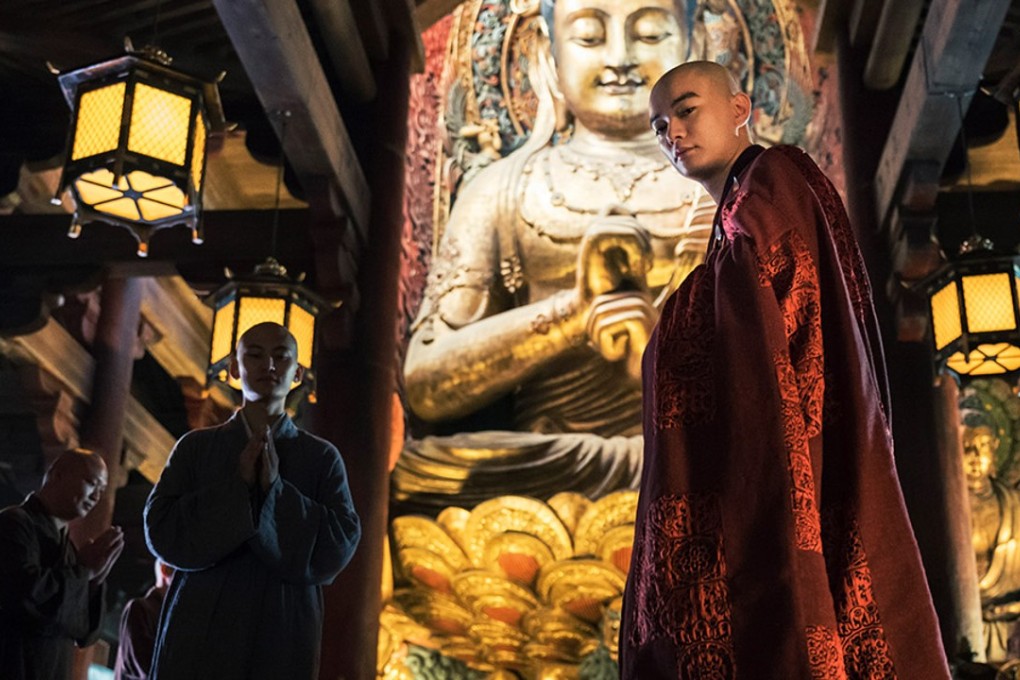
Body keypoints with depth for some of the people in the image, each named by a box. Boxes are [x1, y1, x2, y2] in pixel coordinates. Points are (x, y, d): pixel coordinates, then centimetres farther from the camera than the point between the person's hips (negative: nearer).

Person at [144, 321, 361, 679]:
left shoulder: (322, 457, 4)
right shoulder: (196, 446, 5)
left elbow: (339, 547, -5)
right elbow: (162, 533, -3)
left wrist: (276, 490, -14)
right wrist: (237, 485, -11)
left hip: (284, 639, 0)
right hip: (198, 634, 0)